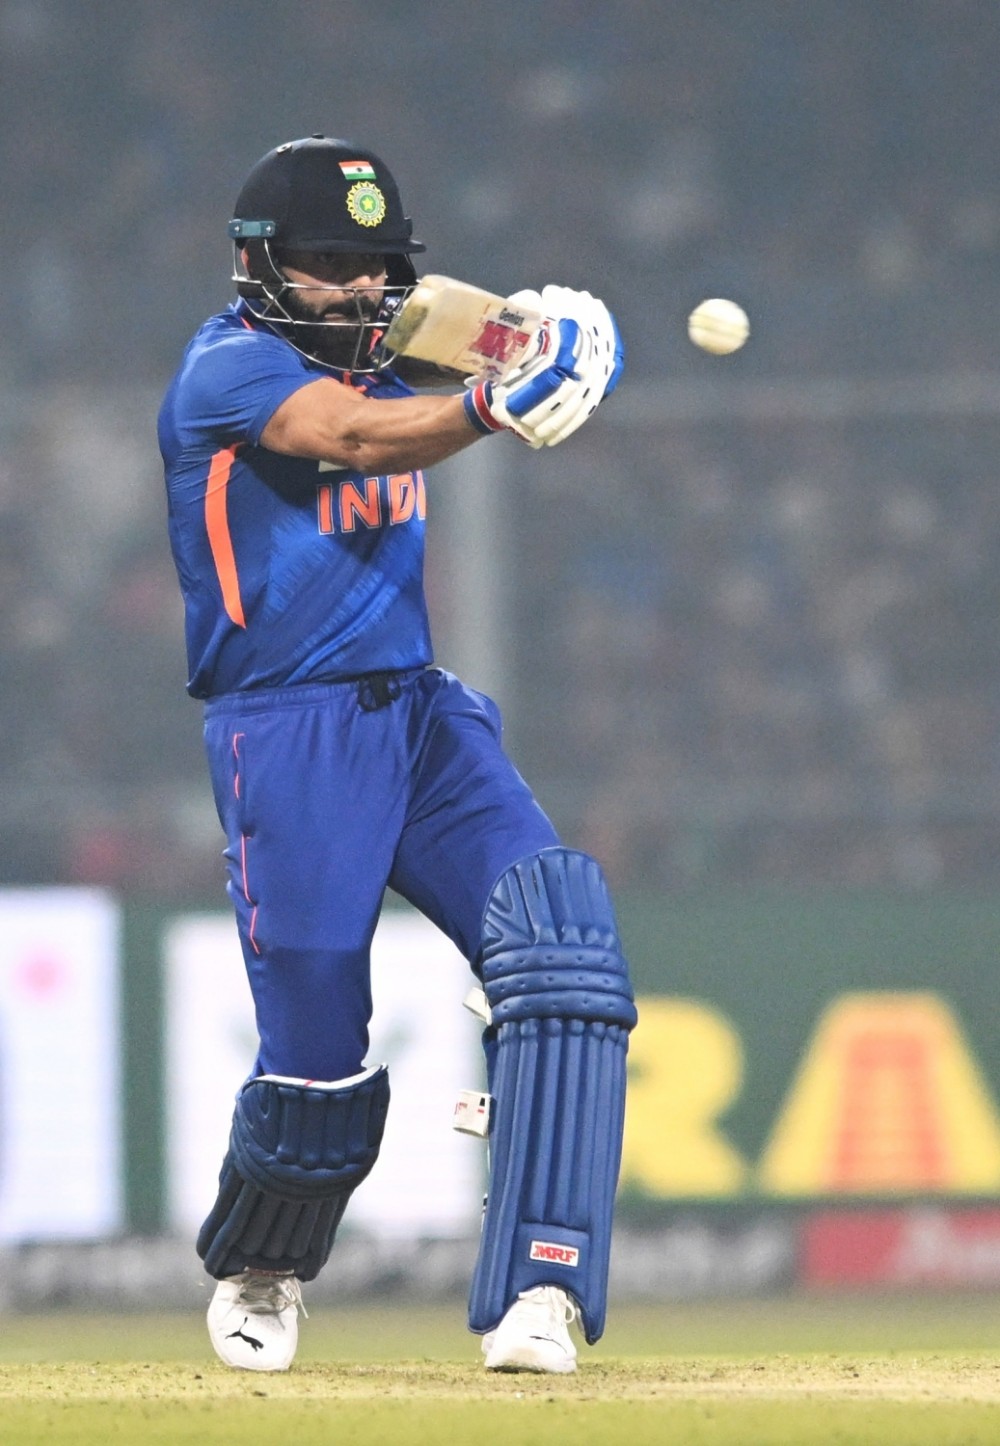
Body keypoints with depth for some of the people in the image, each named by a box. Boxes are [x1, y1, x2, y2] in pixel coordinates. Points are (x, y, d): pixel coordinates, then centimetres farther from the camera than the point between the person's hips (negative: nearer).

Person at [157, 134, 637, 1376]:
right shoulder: (228, 368, -11)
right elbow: (357, 439, -27)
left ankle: (533, 1295, -23)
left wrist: (549, 338, -19)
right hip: (288, 740, -6)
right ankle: (254, 1275, 27)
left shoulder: (381, 355, 15)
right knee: (318, 1058, -5)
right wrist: (491, 404, -45)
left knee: (556, 937, -17)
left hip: (421, 715, 6)